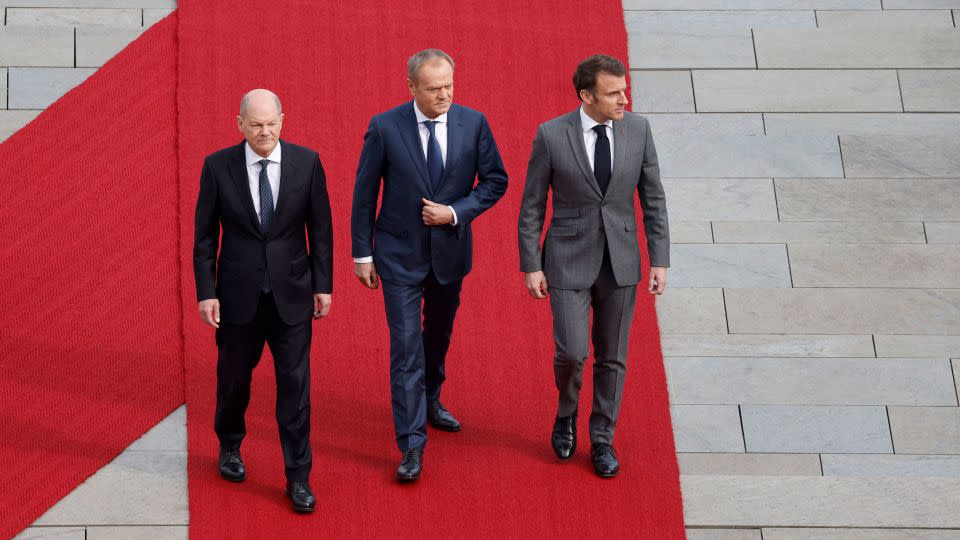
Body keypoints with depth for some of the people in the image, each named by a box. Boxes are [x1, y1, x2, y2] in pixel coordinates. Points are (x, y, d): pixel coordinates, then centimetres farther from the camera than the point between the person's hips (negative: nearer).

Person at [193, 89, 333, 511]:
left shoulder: (306, 163, -5)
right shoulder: (218, 166, -7)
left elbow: (320, 229, 1)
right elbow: (205, 235, -2)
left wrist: (323, 285, 0)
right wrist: (206, 292, -6)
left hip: (292, 292, 0)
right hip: (238, 292, 0)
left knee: (294, 384, 0)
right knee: (234, 377, 15)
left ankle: (298, 477, 7)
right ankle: (230, 447, 41)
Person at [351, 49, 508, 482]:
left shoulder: (473, 123, -6)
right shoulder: (385, 127, -12)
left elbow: (495, 181, 1)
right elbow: (364, 193, -5)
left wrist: (456, 212, -13)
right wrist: (362, 253, -4)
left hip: (450, 250, 3)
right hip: (400, 255, -3)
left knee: (439, 335, 22)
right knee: (406, 346, -6)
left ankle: (430, 400, 47)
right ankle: (412, 444, -5)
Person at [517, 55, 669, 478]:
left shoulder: (637, 129, -5)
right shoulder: (551, 135, -12)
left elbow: (653, 199, 1)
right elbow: (532, 206, -4)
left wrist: (660, 261, -3)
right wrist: (531, 267, -6)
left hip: (620, 261, 2)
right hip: (569, 261, -2)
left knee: (612, 357, 9)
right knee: (572, 352, -8)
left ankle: (602, 441, 26)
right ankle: (567, 410, 25)